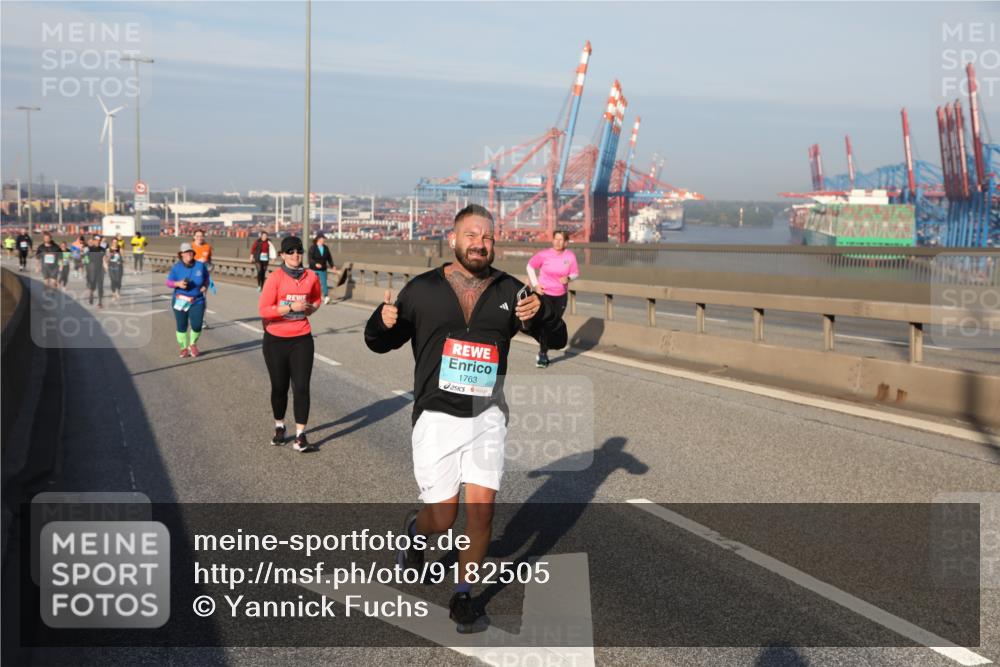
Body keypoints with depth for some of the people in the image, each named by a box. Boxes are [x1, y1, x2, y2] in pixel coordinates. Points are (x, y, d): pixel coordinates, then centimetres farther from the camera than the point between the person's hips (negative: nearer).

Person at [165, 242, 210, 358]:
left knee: (197, 326, -7)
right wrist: (178, 283, -23)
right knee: (181, 326, 4)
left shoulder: (200, 266, -2)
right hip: (180, 301, 0)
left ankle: (193, 344, 23)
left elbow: (206, 277, 16)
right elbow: (168, 282, -4)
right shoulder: (176, 267, -5)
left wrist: (205, 286, -2)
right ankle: (184, 348, 23)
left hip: (197, 302, 0)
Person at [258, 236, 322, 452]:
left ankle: (300, 436, -2)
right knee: (279, 386, 12)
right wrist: (291, 307, -23)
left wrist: (312, 308, 0)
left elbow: (317, 299, 22)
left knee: (301, 387, -5)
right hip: (276, 340, -2)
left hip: (301, 339, 2)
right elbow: (263, 309, -17)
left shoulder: (311, 277, 1)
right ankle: (279, 427, 34)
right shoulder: (275, 278, -11)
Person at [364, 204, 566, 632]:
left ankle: (463, 595, 16)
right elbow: (380, 343, 7)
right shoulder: (422, 290, -1)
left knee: (481, 510, -6)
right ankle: (415, 530, 37)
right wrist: (383, 322, -17)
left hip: (486, 417, 2)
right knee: (443, 519, 0)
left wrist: (540, 314, -18)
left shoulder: (509, 291, 2)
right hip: (436, 417, -1)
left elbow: (557, 339, 4)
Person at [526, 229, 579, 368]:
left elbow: (576, 273, 5)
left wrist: (569, 278, -19)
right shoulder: (544, 254, -12)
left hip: (561, 295, 4)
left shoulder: (570, 256, -6)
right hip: (545, 294, -3)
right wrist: (535, 284, -5)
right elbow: (530, 266, 2)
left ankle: (543, 353, 28)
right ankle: (542, 354, -2)